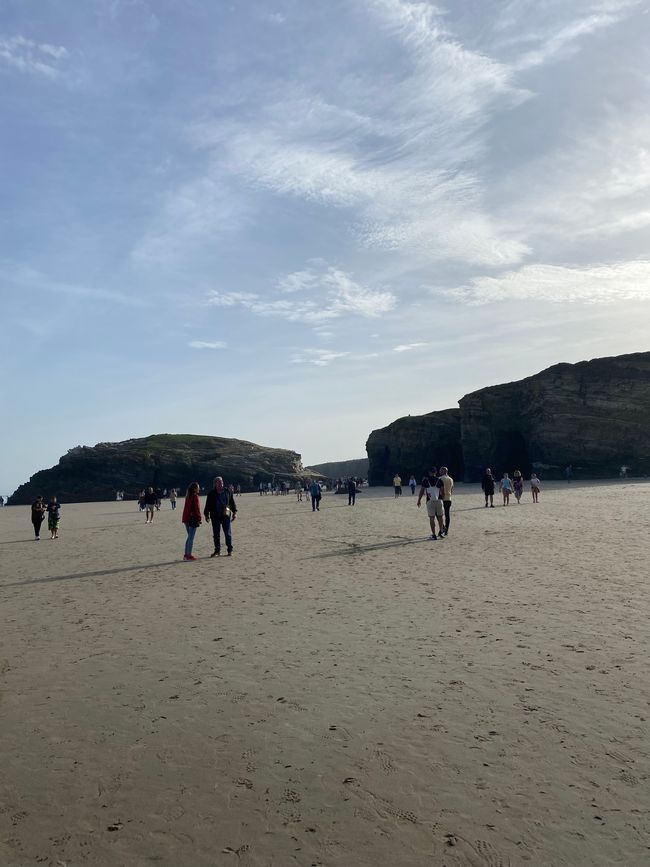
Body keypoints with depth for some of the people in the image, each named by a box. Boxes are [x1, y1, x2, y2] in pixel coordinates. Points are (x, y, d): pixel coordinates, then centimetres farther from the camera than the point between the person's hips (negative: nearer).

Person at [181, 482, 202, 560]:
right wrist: (199, 519, -10)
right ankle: (189, 555, -1)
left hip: (186, 519, 8)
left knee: (189, 537, 17)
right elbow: (197, 508, -15)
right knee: (191, 537, -3)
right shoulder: (195, 496, -13)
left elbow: (186, 508, 15)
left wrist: (185, 519, 18)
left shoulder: (188, 496, 12)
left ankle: (186, 554, 19)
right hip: (193, 519, -8)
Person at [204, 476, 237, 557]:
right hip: (215, 516, 0)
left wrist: (234, 512, 7)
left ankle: (230, 550, 10)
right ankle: (217, 551, 16)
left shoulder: (228, 491, 5)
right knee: (216, 534, 6)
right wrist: (207, 515, 1)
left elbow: (232, 502, 11)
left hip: (226, 515, 0)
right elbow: (208, 505, 6)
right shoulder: (211, 494, 2)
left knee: (228, 533, 0)